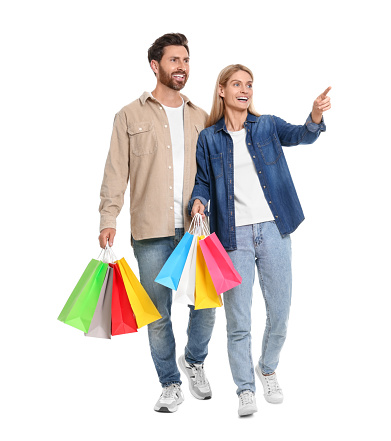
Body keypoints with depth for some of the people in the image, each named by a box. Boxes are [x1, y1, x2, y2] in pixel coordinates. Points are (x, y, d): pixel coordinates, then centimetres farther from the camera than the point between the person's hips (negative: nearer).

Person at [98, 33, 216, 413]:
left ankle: (194, 362, 31)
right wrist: (108, 218, -8)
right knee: (157, 313, 4)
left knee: (206, 303, 2)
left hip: (195, 228, 2)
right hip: (151, 232, -2)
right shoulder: (131, 115, 5)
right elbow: (116, 170, 1)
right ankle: (170, 384, 21)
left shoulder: (201, 118, 14)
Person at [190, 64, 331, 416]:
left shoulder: (268, 126, 7)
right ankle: (245, 390, 16)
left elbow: (300, 135, -10)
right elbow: (203, 181, 10)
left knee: (280, 312, 8)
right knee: (238, 319, 0)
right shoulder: (209, 138, 6)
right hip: (233, 236, -1)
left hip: (273, 230, 1)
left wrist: (316, 117, -31)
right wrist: (198, 201, -12)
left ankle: (268, 370, 34)